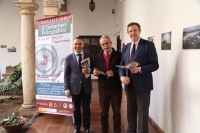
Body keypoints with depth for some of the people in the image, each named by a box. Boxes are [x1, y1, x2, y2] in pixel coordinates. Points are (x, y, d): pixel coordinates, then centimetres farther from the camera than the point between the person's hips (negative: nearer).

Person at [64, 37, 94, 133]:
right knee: (76, 108, 12)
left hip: (86, 86, 1)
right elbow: (66, 74, 0)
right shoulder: (68, 58, 0)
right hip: (75, 87, 0)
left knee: (86, 108, 11)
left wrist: (89, 70, -15)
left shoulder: (89, 56, 2)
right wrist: (67, 89, -5)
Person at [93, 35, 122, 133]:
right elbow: (95, 71, 10)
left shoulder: (118, 55, -5)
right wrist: (95, 72, -13)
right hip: (103, 87, 3)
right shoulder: (98, 57, 7)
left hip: (116, 87, -3)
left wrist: (114, 73, -24)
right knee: (103, 112, 14)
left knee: (116, 111, 12)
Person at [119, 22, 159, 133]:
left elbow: (155, 65, -11)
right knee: (130, 112, 18)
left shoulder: (148, 45, -5)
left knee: (142, 113, 5)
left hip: (142, 84, -5)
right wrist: (122, 76, -11)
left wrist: (139, 69, -25)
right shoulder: (125, 47, 12)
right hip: (129, 84, 5)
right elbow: (121, 65, 9)